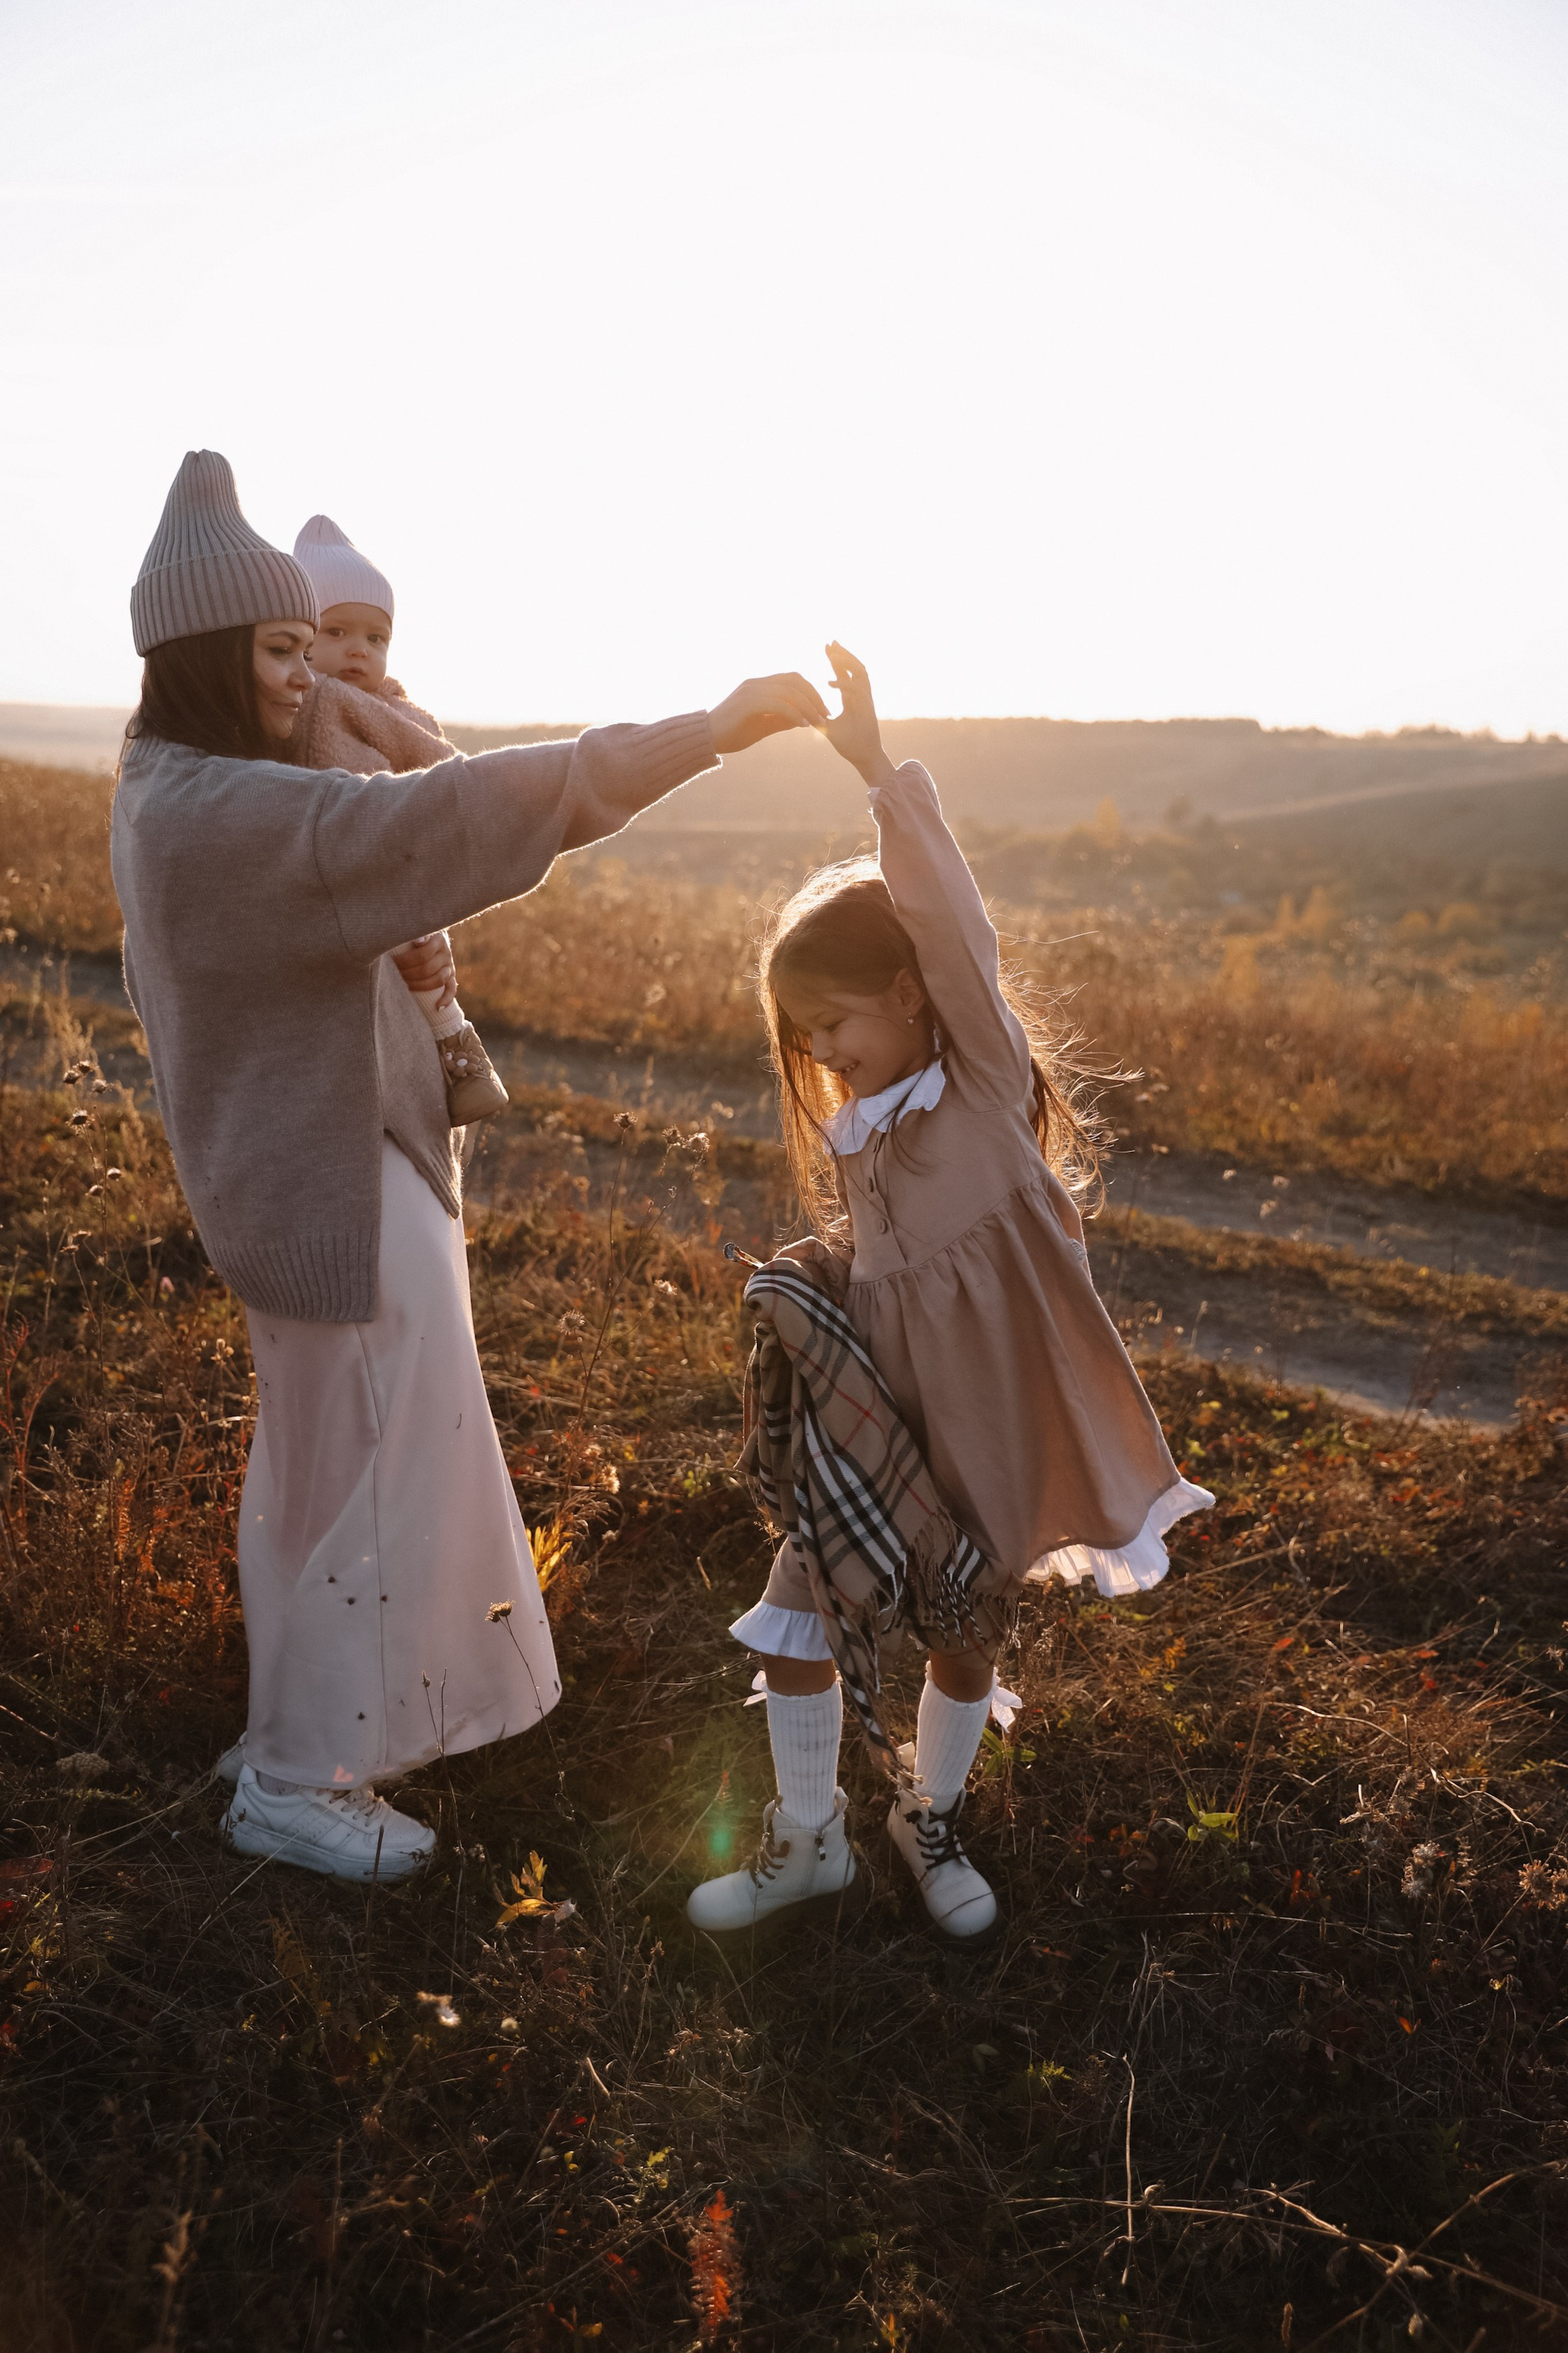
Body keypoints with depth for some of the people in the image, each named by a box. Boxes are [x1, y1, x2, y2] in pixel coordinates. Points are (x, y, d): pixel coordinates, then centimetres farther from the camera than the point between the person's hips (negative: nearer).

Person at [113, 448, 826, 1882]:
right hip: (344, 1192, -11)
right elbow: (464, 809, -36)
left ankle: (306, 1719, 42)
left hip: (301, 1180, 11)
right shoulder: (231, 814, -27)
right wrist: (714, 727, -35)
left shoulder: (167, 796, 6)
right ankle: (296, 1780, 19)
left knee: (320, 1461, 23)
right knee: (376, 1478, 3)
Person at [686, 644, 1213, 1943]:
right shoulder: (851, 1133, 5)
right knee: (793, 1618, 5)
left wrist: (882, 768, -37)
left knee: (967, 1638, 13)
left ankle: (933, 1820, 40)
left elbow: (956, 931, -30)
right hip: (873, 1419, 6)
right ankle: (809, 1843, 26)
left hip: (992, 1428, -5)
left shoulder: (987, 1080, -14)